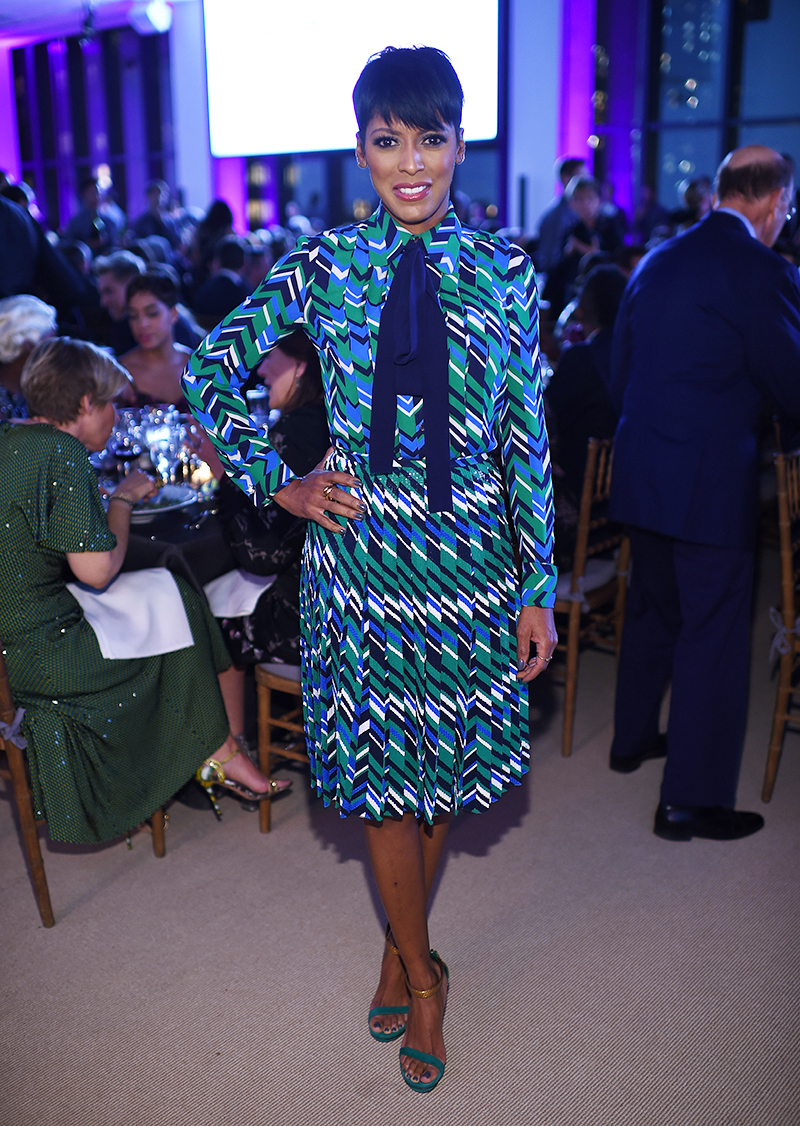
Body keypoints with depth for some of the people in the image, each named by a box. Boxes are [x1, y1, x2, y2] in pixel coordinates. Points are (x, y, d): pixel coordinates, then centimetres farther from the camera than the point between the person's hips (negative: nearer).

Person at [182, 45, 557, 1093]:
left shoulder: (505, 274, -1)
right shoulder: (324, 267, -3)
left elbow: (530, 441, 0)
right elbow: (207, 371, 7)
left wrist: (541, 587, -1)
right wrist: (277, 480, 0)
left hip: (472, 557, 1)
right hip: (361, 554, -1)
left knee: (444, 767, 13)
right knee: (378, 769, 8)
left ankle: (403, 946, 40)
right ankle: (420, 973, 32)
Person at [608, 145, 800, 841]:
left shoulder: (656, 262, 9)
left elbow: (621, 375, 15)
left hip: (641, 470, 8)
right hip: (713, 483, -8)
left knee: (651, 609, 23)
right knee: (714, 635, 2)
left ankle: (633, 739, 40)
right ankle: (693, 799, 10)